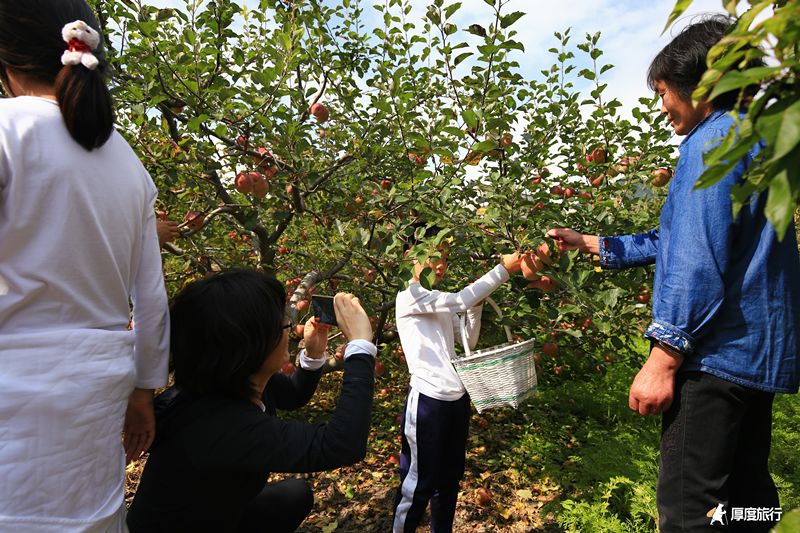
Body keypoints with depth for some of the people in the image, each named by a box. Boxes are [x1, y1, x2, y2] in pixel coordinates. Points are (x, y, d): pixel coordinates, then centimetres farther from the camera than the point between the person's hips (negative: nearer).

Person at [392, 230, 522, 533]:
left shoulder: (441, 303, 12)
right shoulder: (408, 298, -13)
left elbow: (469, 342, 12)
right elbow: (460, 301, -24)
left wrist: (477, 305, -1)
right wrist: (503, 269, -21)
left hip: (457, 399, 8)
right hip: (427, 401, -8)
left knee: (450, 478, 20)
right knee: (420, 483, 7)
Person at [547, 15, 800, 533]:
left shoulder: (713, 139, -11)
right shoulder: (754, 138, 21)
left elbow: (699, 260, -21)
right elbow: (677, 240, 24)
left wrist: (664, 359, -20)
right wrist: (589, 243, 24)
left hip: (718, 354, -11)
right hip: (758, 352, 11)